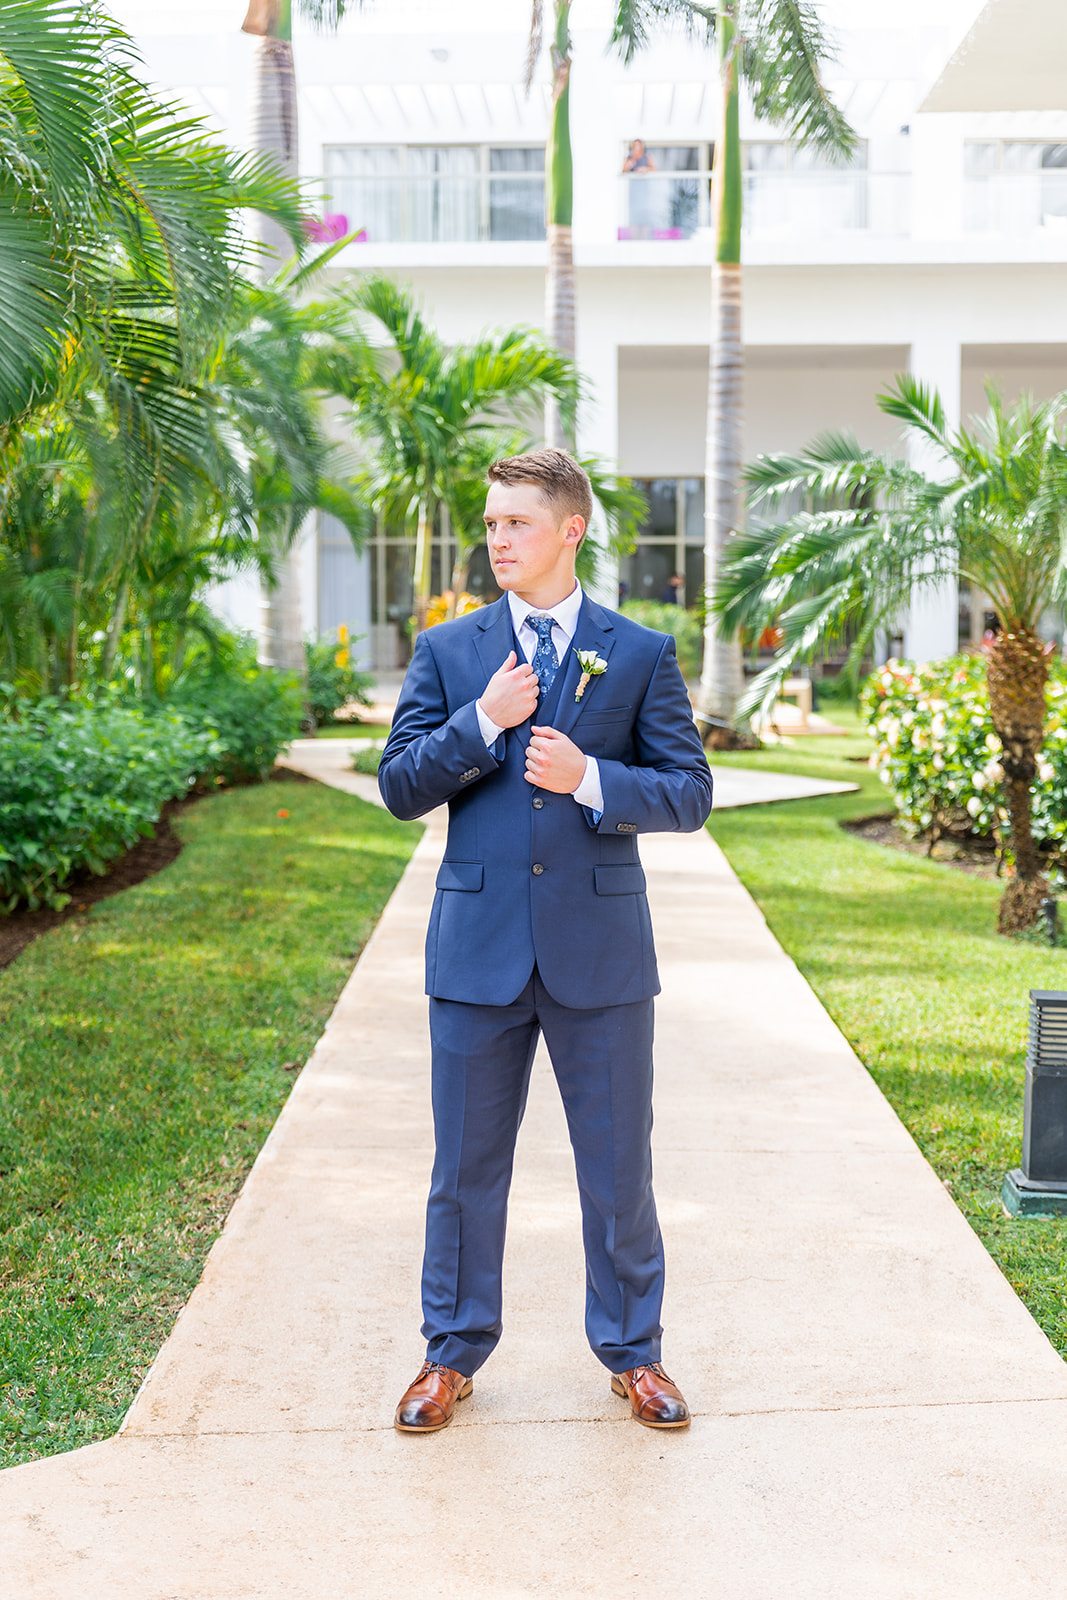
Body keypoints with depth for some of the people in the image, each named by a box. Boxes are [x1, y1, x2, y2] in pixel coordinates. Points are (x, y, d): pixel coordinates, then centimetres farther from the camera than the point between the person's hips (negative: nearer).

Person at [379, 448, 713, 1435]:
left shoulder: (642, 654, 3)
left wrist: (590, 778, -17)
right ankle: (453, 1352, 28)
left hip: (600, 950, -1)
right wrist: (482, 723, -13)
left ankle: (632, 1351, 28)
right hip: (478, 948, 1)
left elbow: (690, 794, -1)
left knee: (619, 1167, 9)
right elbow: (400, 786, 1)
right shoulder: (446, 651, 6)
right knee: (466, 1166, 11)